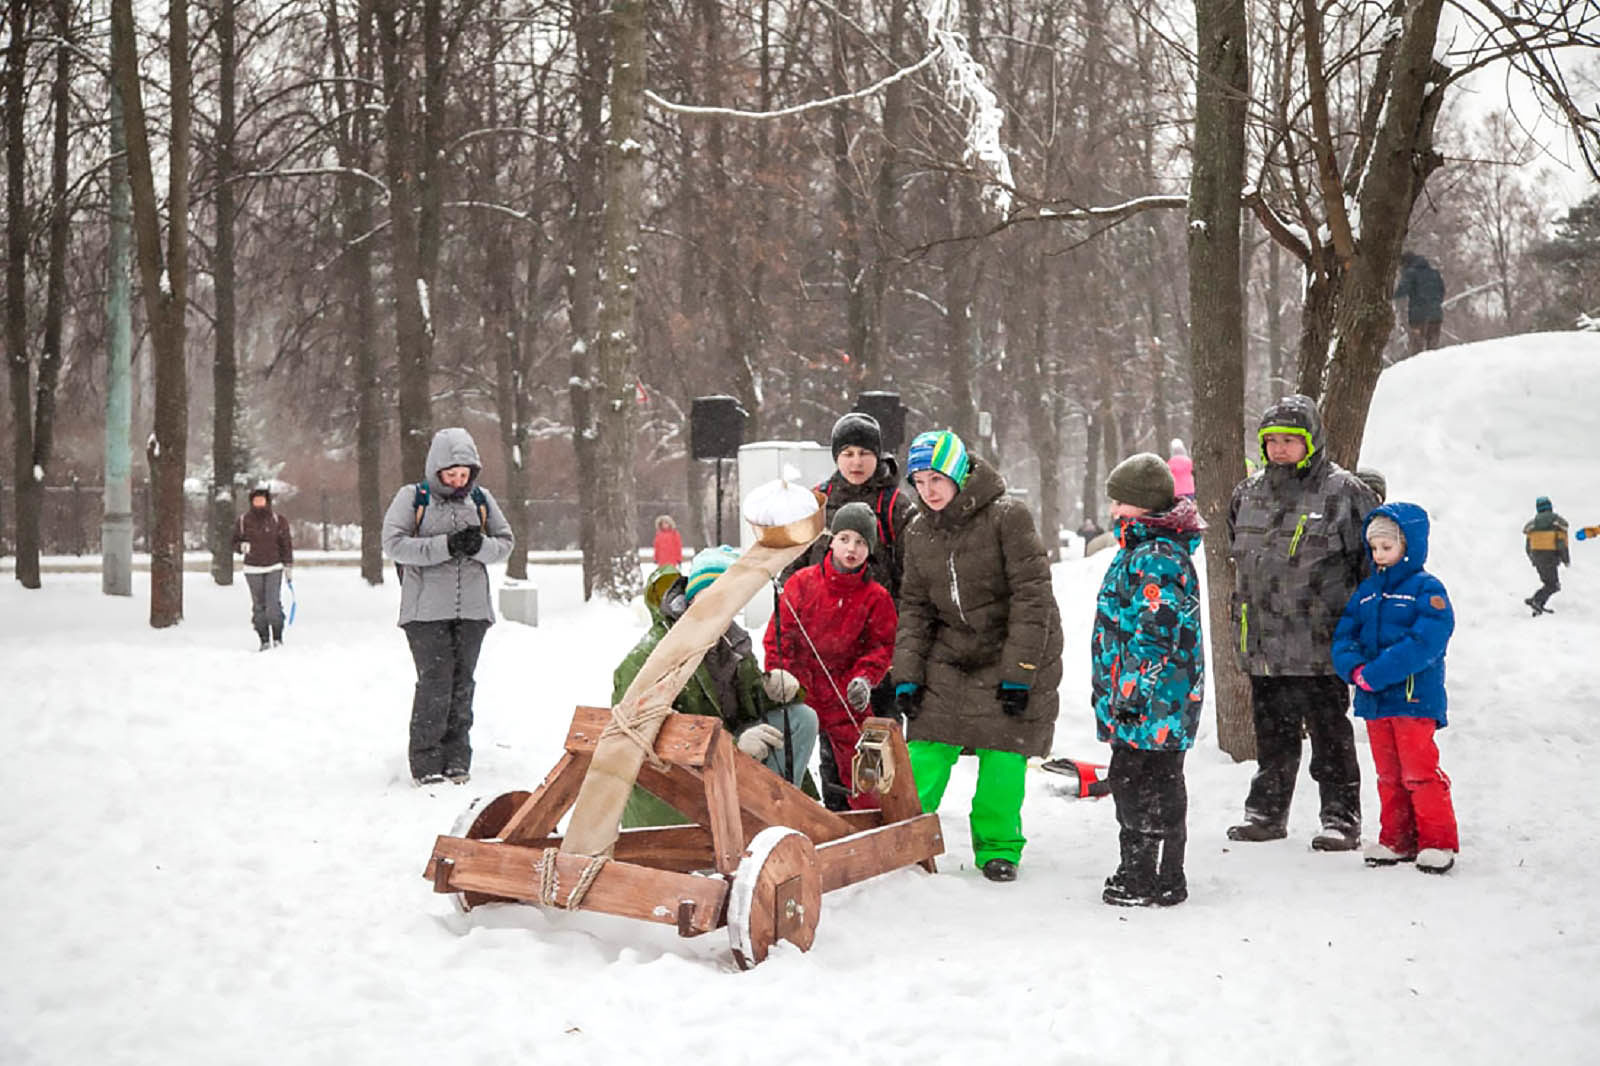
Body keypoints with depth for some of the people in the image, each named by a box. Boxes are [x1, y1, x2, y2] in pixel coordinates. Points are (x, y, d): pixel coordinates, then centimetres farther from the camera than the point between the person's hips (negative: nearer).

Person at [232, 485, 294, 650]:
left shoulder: (278, 521, 0)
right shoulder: (243, 521, 2)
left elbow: (286, 545, 5)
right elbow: (234, 542, 11)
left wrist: (288, 566, 1)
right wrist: (242, 546, -11)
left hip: (274, 568, -1)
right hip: (253, 570, 1)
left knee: (273, 604, -12)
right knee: (259, 606, 2)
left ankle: (278, 637, -1)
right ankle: (264, 640, 9)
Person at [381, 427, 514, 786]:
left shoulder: (481, 499, 10)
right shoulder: (412, 498, -1)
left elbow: (505, 542, 13)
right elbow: (394, 544, -10)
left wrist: (480, 546, -11)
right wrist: (446, 545, -19)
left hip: (472, 609, 4)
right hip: (426, 609, -4)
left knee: (462, 683, 6)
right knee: (435, 683, -9)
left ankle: (457, 760, 14)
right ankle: (426, 764, 0)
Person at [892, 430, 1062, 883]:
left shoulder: (1007, 517, -15)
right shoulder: (919, 533, 3)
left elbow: (1032, 596, -16)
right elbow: (914, 607, 9)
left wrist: (1018, 671, -18)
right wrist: (907, 674, -1)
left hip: (1014, 656, -4)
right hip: (949, 657, 4)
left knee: (1003, 756, -2)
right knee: (926, 750, -3)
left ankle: (998, 847, 16)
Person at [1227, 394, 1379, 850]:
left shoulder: (1344, 492, -6)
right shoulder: (1249, 493, 11)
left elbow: (1375, 560, -3)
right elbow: (1238, 556, 26)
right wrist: (1243, 612, 22)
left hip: (1319, 646, -5)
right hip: (1263, 646, 6)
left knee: (1330, 736, 2)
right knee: (1272, 736, 15)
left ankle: (1341, 818, 10)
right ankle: (1267, 812, 26)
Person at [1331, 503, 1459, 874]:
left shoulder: (1427, 589, -7)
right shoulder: (1366, 591, 12)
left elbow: (1424, 642, -19)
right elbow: (1343, 635, 8)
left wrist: (1376, 673, -23)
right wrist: (1354, 668, -14)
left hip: (1414, 699, -6)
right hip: (1374, 701, 6)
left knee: (1419, 771, -5)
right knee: (1388, 774, 13)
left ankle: (1438, 841, 6)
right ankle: (1397, 839, 23)